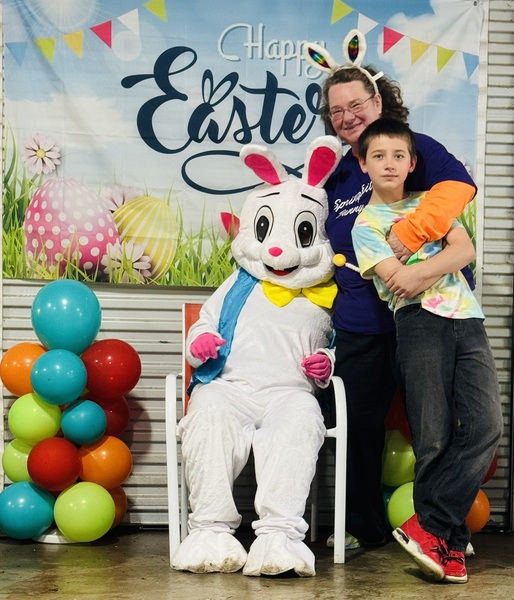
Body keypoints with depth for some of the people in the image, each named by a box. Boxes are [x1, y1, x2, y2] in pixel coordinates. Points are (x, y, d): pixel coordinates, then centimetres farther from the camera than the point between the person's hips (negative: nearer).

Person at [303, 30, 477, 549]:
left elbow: (457, 184, -22)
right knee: (359, 422, 8)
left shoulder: (413, 147, -2)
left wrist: (407, 234, -30)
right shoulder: (336, 176, 15)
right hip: (360, 324, 5)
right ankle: (364, 526, 23)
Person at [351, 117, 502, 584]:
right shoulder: (365, 224, 12)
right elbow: (397, 277, -4)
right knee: (434, 436, -10)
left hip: (467, 320, 4)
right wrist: (444, 259, 4)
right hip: (419, 321, -3)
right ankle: (450, 543, 0)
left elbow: (465, 250, 9)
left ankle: (429, 525, -13)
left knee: (485, 424, -16)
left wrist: (421, 271, -5)